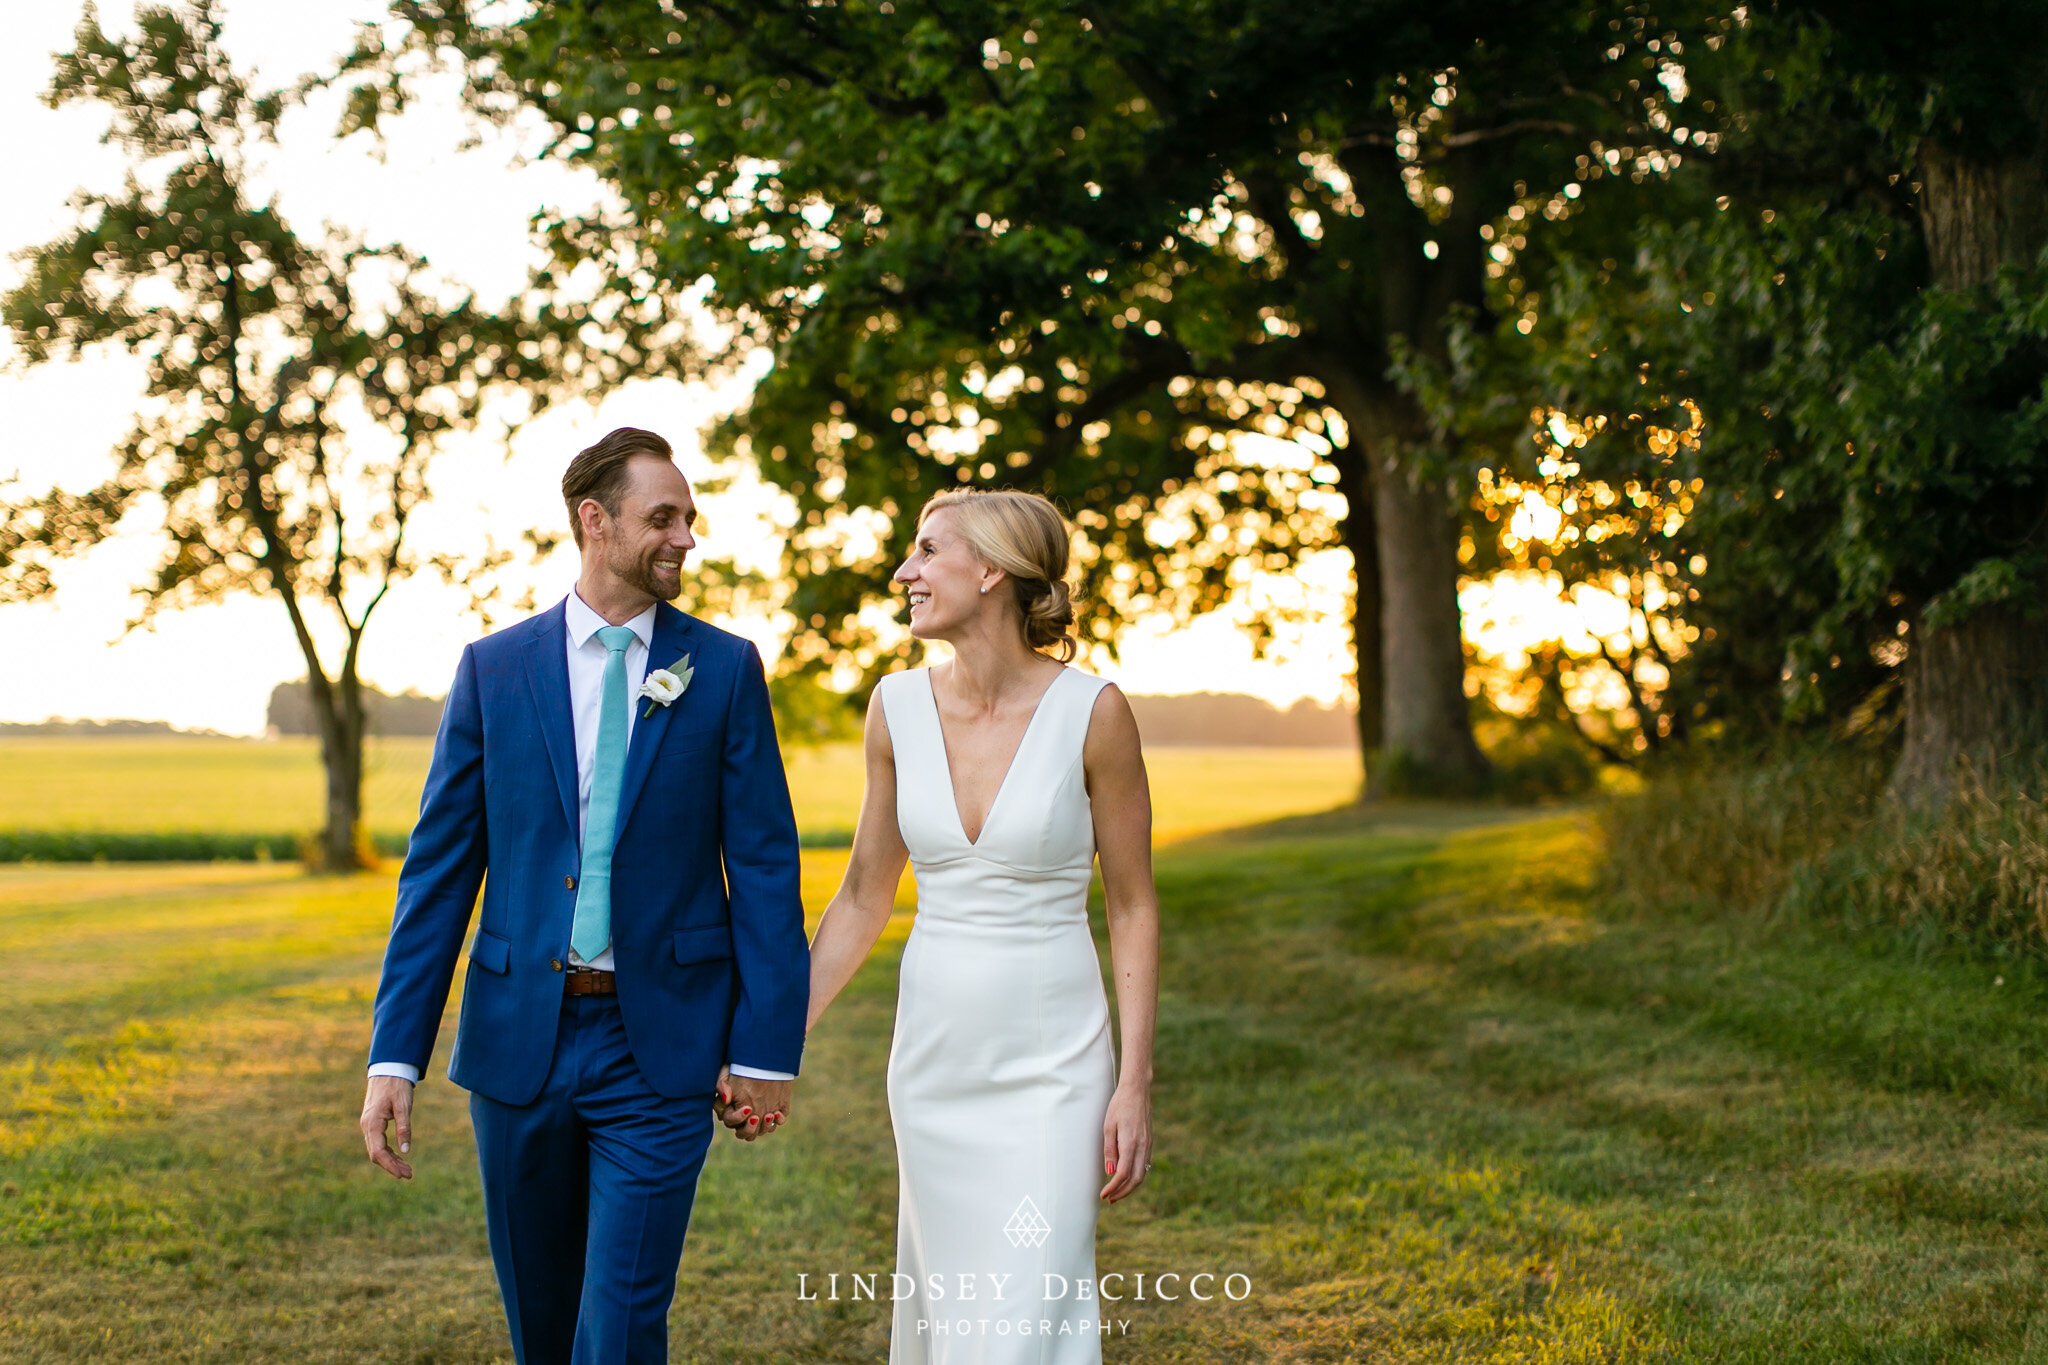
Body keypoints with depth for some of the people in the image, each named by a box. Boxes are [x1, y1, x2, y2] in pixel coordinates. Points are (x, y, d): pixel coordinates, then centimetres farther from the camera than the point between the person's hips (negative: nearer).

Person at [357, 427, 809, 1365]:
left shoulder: (724, 670, 1)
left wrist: (766, 1047, -5)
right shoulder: (492, 669, 3)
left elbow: (764, 865, 0)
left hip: (659, 1047, -2)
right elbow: (439, 871, 2)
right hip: (519, 1039, 2)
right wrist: (394, 1057, -3)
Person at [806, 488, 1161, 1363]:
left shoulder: (1091, 711, -10)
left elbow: (1133, 907, -4)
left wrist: (1136, 1084, -9)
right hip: (933, 1059, 4)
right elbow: (862, 903, 9)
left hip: (1052, 1066, -4)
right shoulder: (898, 708, 1)